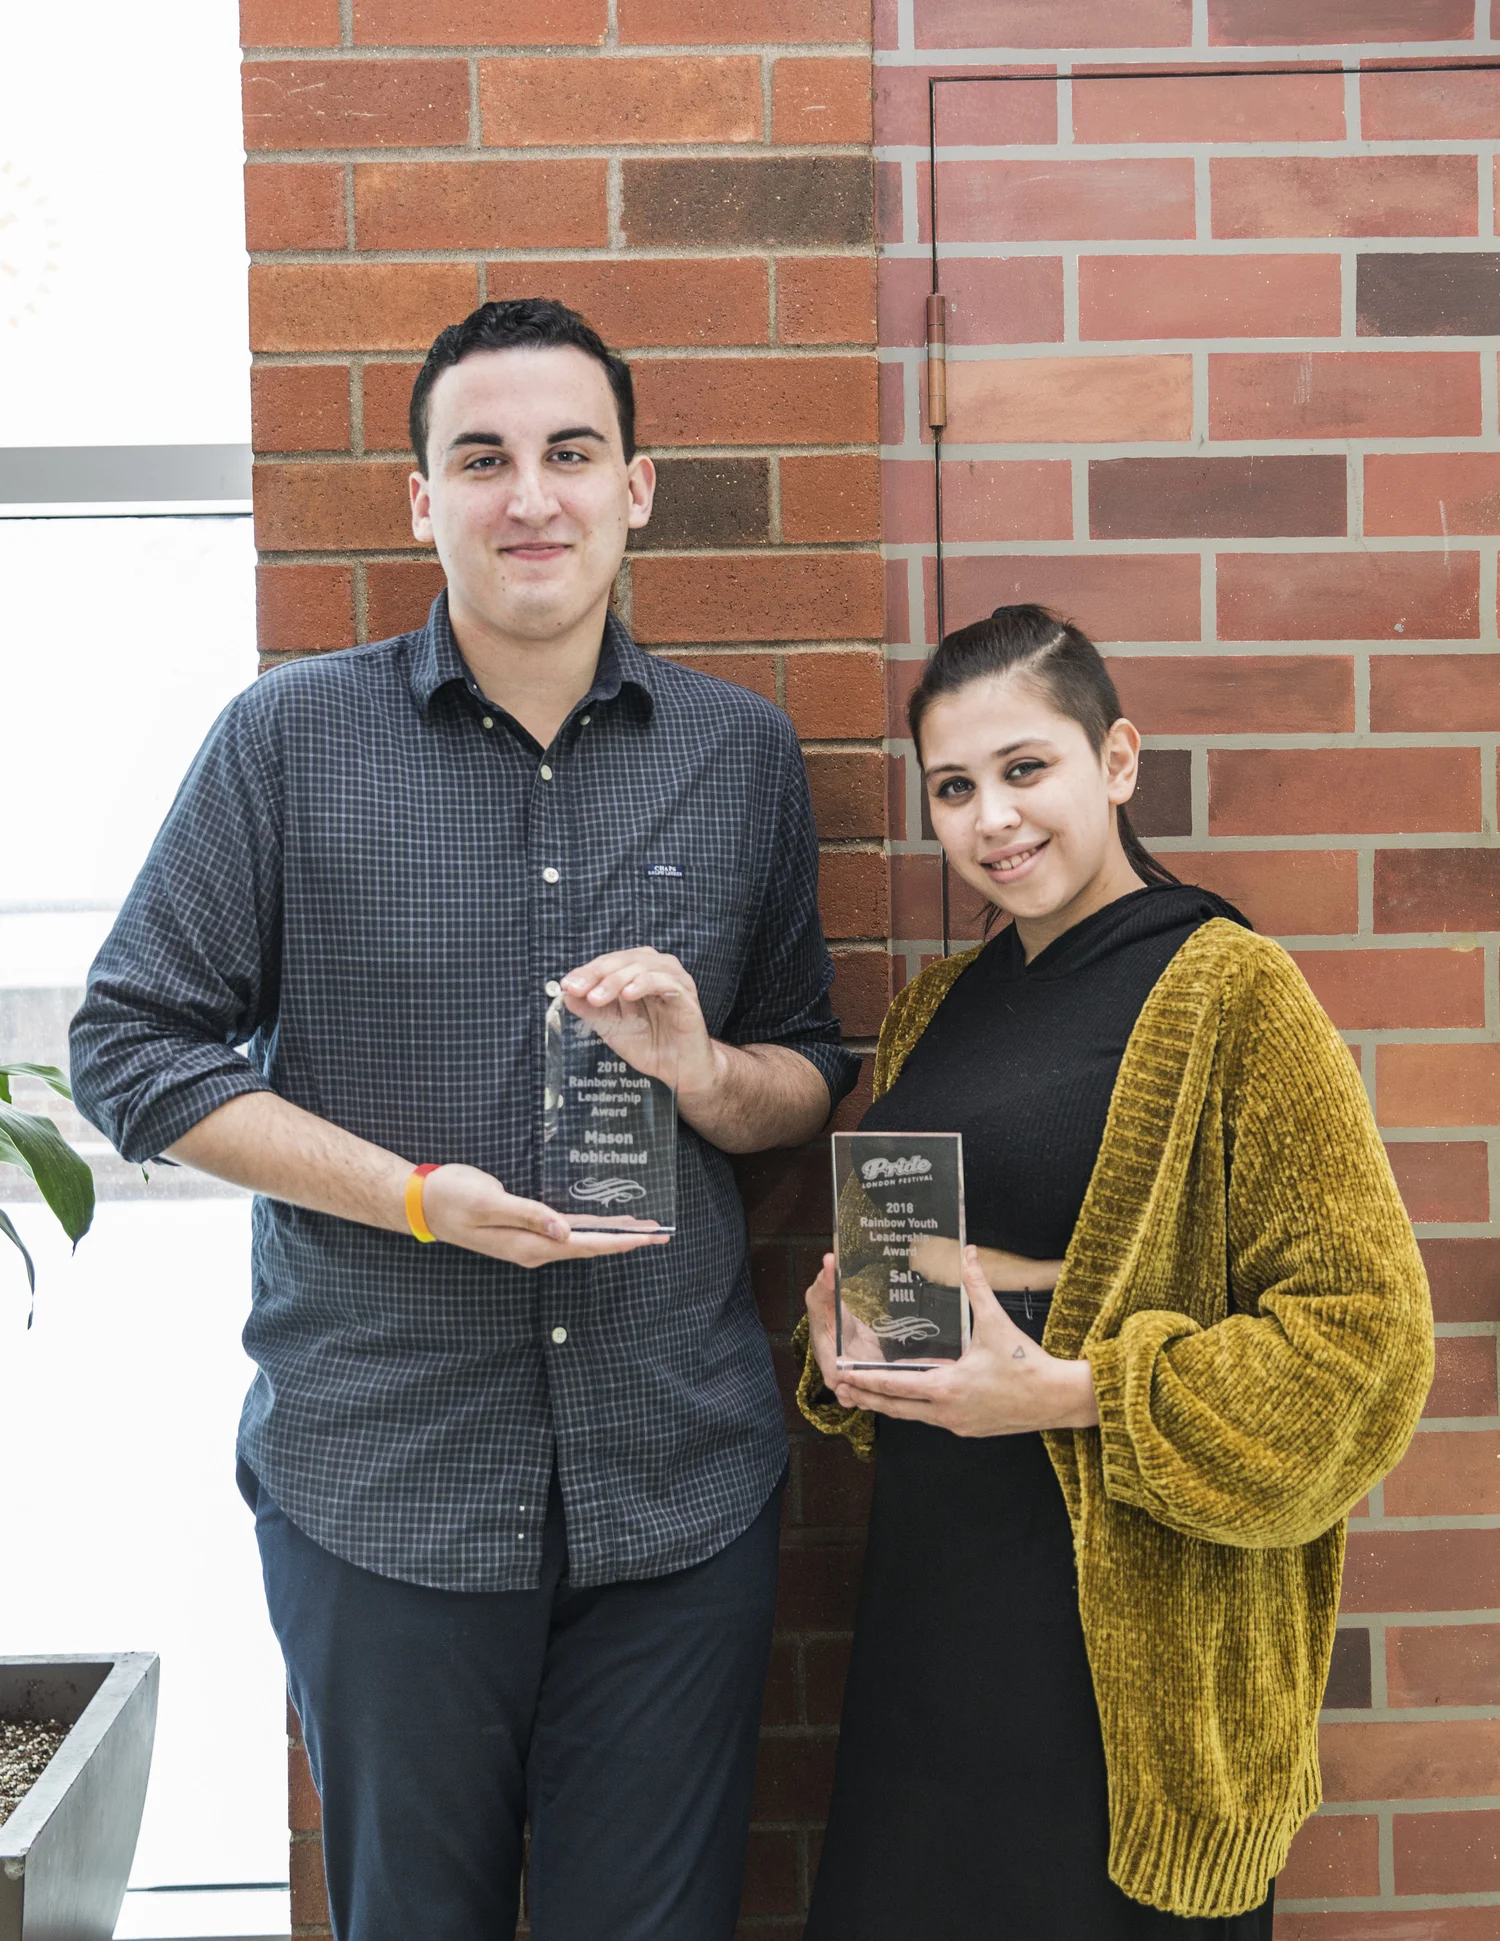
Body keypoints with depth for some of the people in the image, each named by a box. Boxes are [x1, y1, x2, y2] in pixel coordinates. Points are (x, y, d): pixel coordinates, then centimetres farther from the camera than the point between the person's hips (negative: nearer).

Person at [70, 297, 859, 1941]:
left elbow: (815, 1074, 12)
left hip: (680, 1483, 2)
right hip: (380, 1483, -1)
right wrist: (425, 1197, -14)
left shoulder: (743, 754, 6)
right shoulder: (290, 739, -3)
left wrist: (708, 1071, -12)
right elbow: (132, 1047, -3)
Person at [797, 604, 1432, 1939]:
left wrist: (1066, 1393, -19)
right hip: (934, 1593, 6)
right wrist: (845, 1334, 0)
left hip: (1126, 1623, -6)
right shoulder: (939, 1009, 10)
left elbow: (1363, 1332, -13)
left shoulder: (1229, 990, -10)